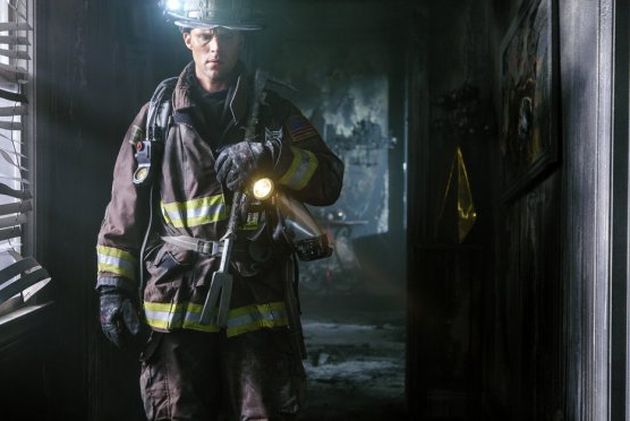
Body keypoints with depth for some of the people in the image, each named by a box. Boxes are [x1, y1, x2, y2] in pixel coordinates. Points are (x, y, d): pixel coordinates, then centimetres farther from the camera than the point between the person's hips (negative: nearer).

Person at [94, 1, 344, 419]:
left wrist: (272, 156, -15)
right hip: (179, 301, 0)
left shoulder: (275, 112, 9)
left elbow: (329, 183, 1)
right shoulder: (158, 116, 10)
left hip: (258, 300, 0)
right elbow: (125, 209, 10)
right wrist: (113, 284, 4)